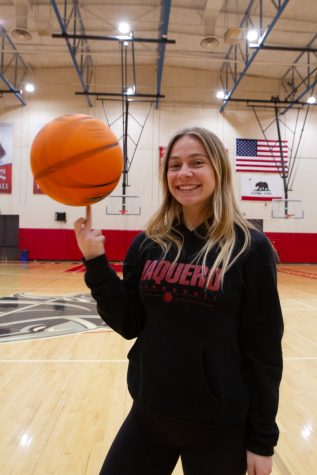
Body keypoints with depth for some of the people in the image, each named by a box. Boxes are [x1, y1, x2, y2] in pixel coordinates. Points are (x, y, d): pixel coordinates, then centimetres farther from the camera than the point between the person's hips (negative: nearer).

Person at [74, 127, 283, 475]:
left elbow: (264, 348, -8)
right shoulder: (147, 244, -3)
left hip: (220, 426, -3)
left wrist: (262, 438, -4)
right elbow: (130, 325, -2)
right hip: (149, 413, 3)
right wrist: (95, 261, -12)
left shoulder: (250, 247, -12)